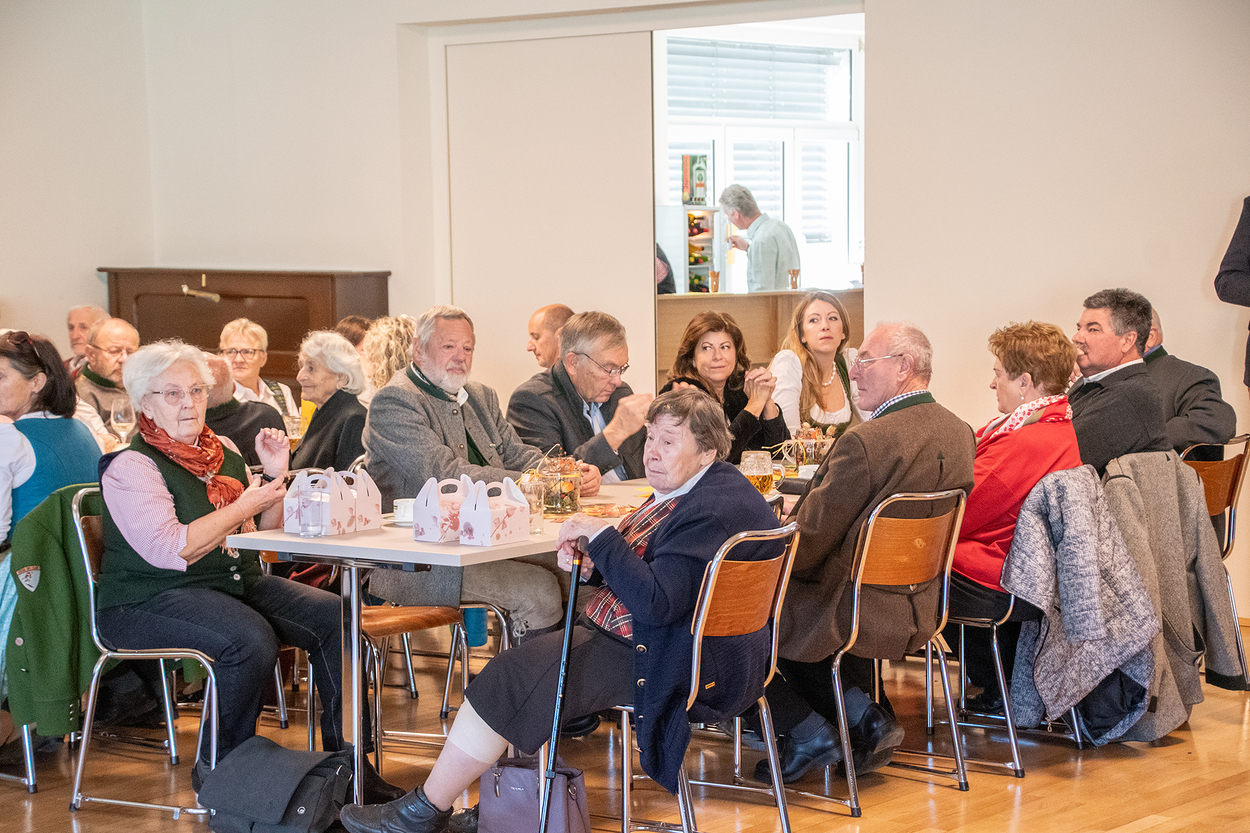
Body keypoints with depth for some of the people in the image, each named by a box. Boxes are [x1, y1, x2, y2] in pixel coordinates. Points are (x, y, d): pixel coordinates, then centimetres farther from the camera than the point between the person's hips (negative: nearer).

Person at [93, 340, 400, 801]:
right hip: (150, 600, -7)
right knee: (251, 639, -34)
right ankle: (219, 767, -15)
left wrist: (275, 475, 1)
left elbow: (265, 530, 19)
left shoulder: (223, 451, 14)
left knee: (333, 616, -12)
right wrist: (242, 507, -15)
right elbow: (168, 550, -22)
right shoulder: (132, 466, -10)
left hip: (236, 582, 8)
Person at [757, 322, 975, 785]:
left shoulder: (867, 441, -25)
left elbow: (810, 542, -19)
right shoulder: (960, 434, 1)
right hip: (920, 607, 8)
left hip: (853, 614, -8)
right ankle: (864, 714, 16)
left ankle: (808, 733, 10)